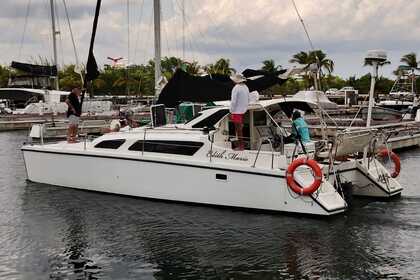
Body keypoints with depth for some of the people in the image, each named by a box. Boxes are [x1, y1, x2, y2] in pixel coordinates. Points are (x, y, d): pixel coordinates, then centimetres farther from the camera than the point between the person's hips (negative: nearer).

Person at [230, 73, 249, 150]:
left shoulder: (236, 88, -18)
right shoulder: (246, 87, 8)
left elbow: (233, 101, -19)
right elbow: (248, 100, 15)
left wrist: (231, 111, -11)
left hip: (237, 111, -8)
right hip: (243, 111, 8)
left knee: (238, 129, -2)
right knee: (240, 128, 18)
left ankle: (241, 146, 1)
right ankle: (242, 144, 26)